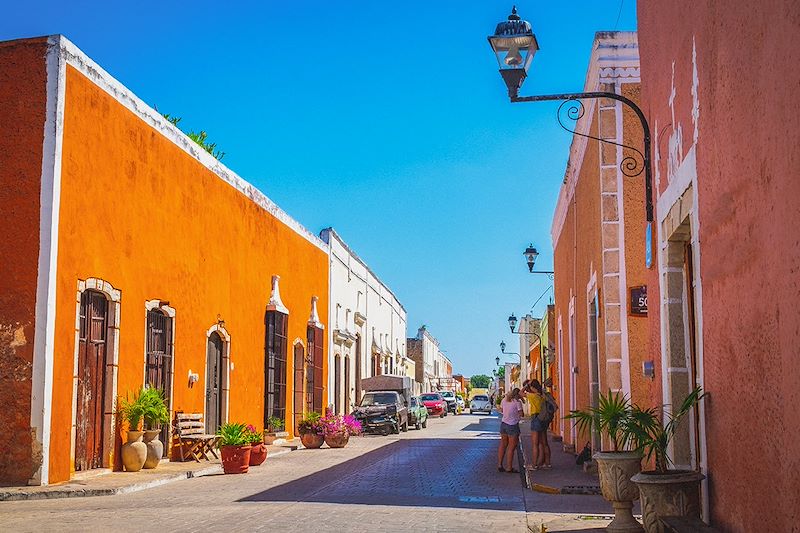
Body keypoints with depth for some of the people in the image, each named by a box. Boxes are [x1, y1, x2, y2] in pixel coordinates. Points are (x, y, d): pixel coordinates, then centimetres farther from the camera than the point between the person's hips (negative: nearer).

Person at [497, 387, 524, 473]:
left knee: (503, 445, 16)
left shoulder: (504, 400, 7)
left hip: (503, 424, 7)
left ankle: (500, 465, 18)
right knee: (511, 447, 0)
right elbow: (521, 414, -9)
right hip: (512, 426, -7)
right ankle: (509, 468, 1)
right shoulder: (517, 402, -12)